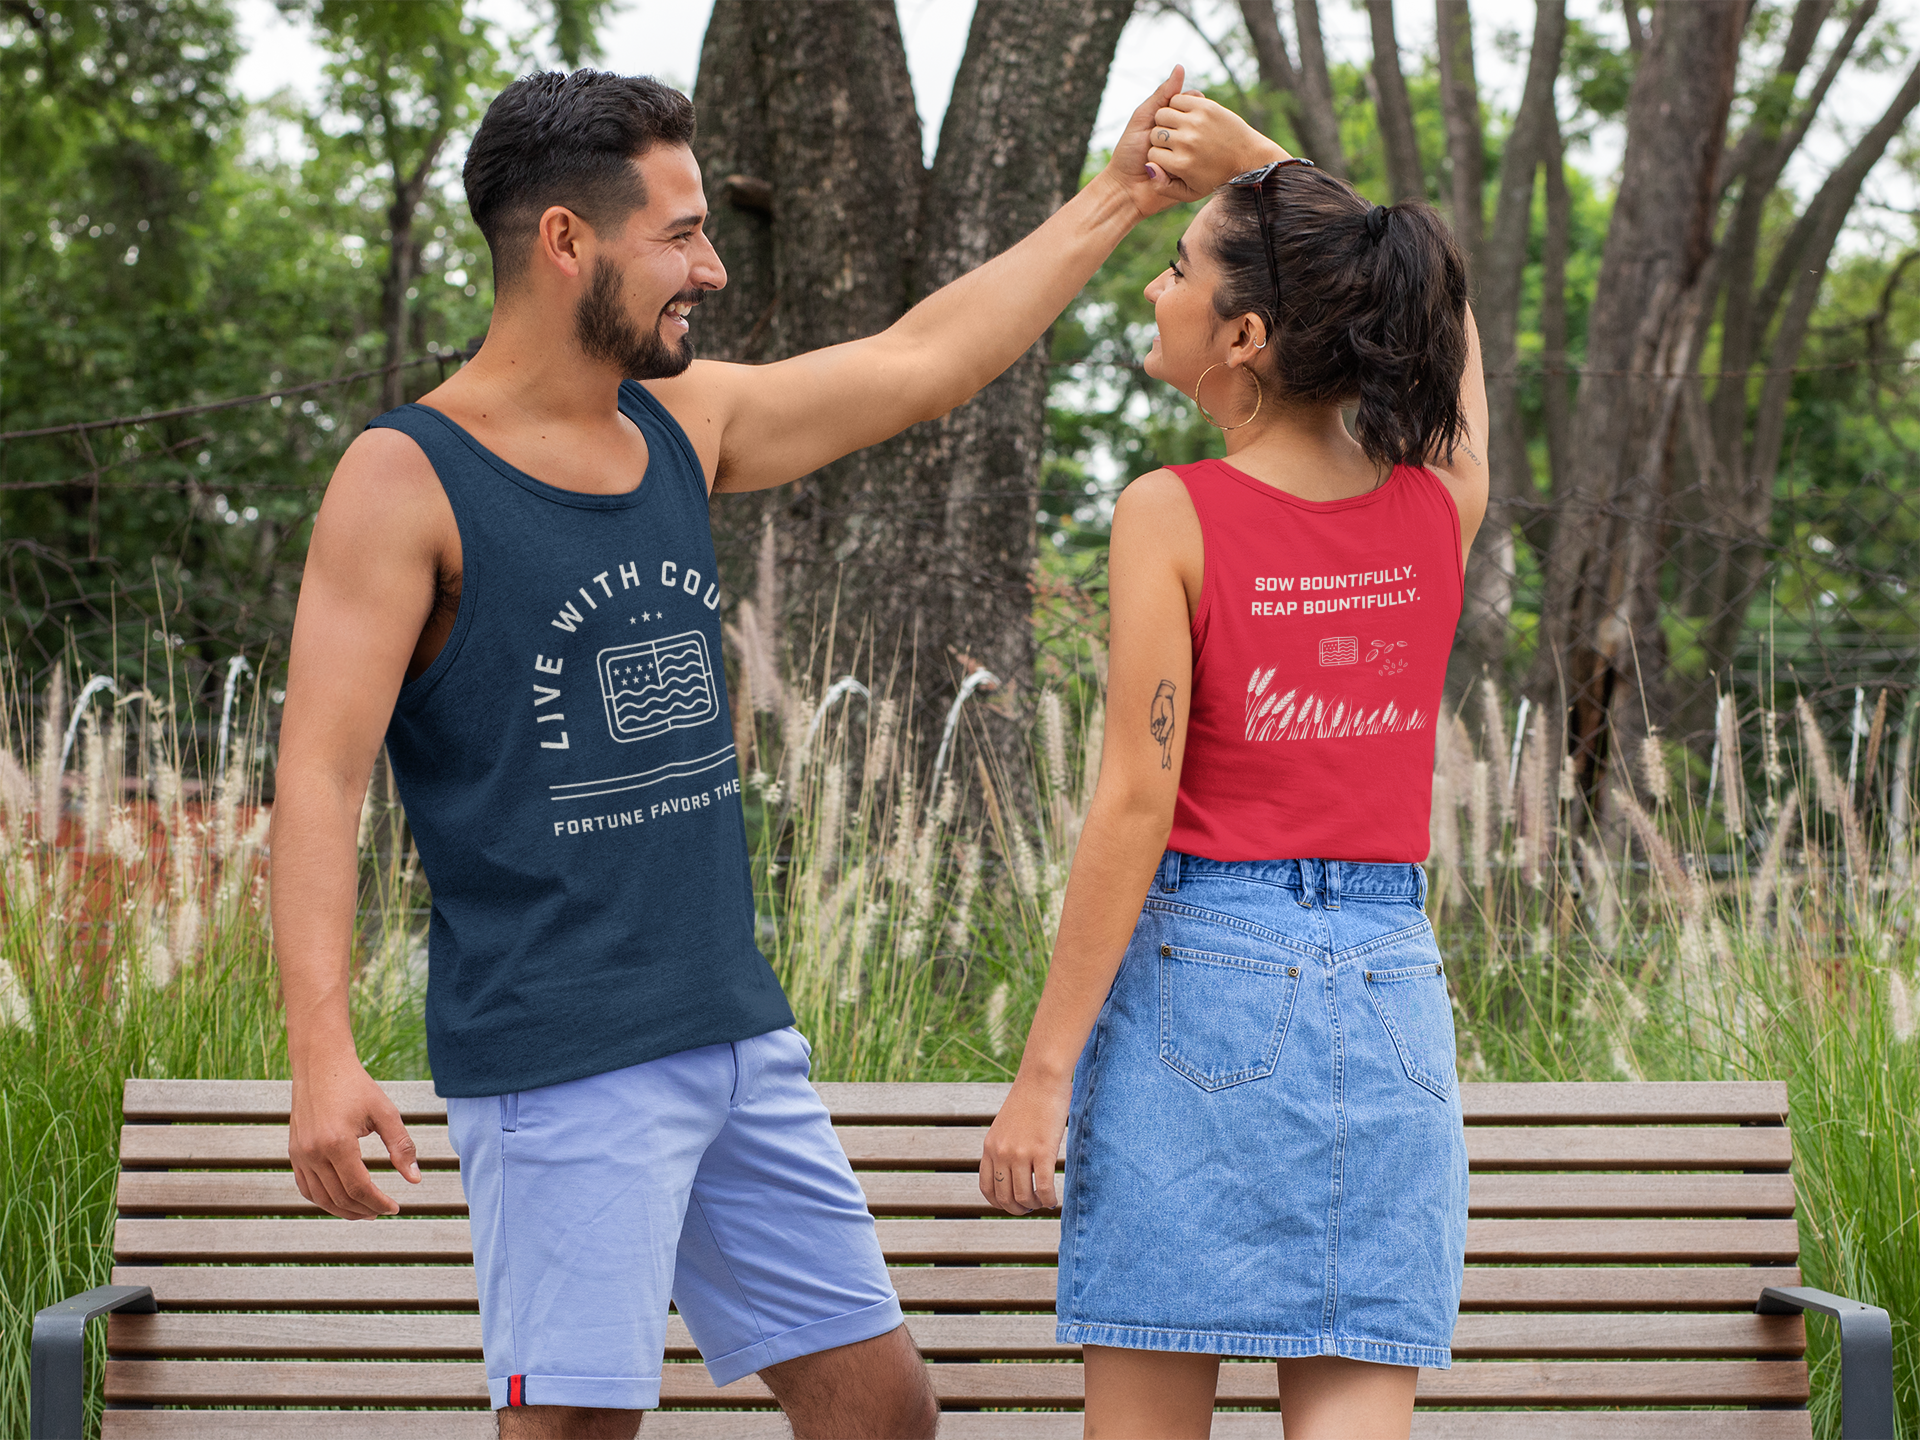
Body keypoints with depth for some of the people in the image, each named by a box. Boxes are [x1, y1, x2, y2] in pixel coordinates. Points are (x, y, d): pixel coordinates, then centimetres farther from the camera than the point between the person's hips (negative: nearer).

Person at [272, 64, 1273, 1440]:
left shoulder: (685, 425, 11)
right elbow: (319, 773, -15)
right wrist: (323, 1055, -25)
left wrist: (1116, 198, 26)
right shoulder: (406, 477, -9)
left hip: (744, 1041, 7)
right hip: (556, 1067, -7)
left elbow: (927, 358, 23)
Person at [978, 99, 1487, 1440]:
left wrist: (1043, 1071, -9)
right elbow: (1445, 317, 24)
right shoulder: (1444, 498, 2)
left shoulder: (1172, 516, -10)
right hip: (1387, 985, 4)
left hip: (1196, 976, -4)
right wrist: (1259, 175, 18)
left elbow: (1137, 804, -13)